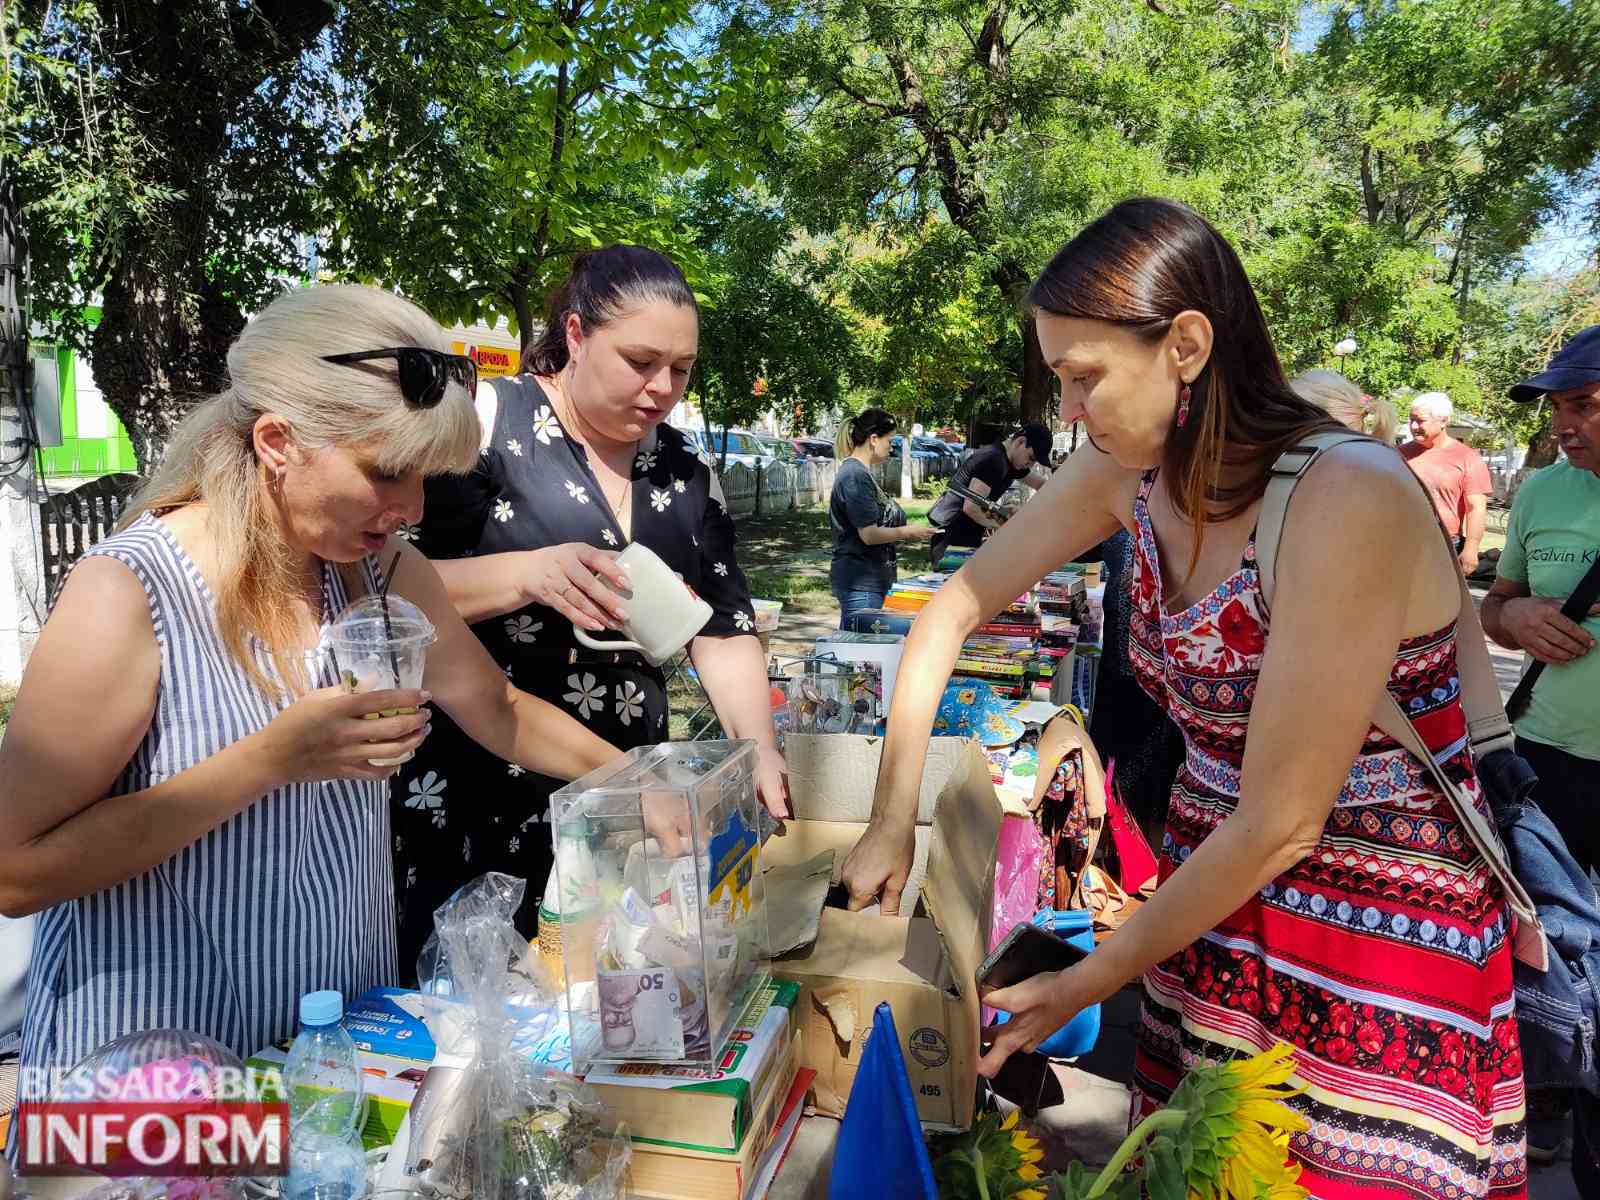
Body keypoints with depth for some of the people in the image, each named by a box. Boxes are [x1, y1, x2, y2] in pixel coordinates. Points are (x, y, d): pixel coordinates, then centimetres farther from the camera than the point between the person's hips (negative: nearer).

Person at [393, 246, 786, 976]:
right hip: (465, 803, -4)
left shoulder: (684, 471, 7)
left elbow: (724, 628, 8)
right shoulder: (487, 422, -9)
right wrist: (527, 573, -26)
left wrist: (759, 751, -6)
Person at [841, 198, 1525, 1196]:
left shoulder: (1348, 498, -26)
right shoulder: (1130, 471, -7)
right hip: (1216, 897, 6)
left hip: (1385, 932, -5)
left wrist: (1087, 985, -13)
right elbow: (957, 606, 2)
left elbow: (1281, 824, -23)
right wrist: (892, 821, -3)